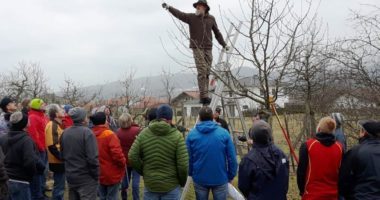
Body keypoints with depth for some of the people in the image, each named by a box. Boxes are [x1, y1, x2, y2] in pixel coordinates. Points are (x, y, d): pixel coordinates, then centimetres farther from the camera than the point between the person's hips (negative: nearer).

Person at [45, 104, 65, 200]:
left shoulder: (57, 124, 12)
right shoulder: (52, 125, -18)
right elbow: (52, 146, -26)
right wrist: (62, 157, -21)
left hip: (59, 161, 10)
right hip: (58, 162, -10)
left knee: (59, 186, 19)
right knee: (59, 187, -1)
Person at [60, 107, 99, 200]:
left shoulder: (65, 133, 5)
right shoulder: (87, 132, -18)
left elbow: (62, 155, 15)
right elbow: (92, 158, -22)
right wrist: (96, 176, -10)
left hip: (70, 176, 7)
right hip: (86, 177, -7)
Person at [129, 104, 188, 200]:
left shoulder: (143, 133, -4)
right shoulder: (177, 136, -12)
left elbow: (132, 157, -6)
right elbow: (183, 165, -16)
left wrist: (143, 171, 10)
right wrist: (182, 182, 2)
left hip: (149, 185, 3)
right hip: (171, 186, -2)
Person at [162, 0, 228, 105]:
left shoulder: (211, 19, 9)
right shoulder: (191, 17, 1)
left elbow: (217, 32, 17)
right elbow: (179, 14, -12)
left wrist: (224, 44, 17)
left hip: (208, 48, 3)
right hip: (197, 48, -3)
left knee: (207, 73, 3)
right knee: (202, 71, -13)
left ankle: (204, 96, 10)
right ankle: (204, 96, -14)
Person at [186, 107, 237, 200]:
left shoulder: (192, 134, -5)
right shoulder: (224, 133, -7)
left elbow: (188, 158, -2)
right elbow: (232, 158, -6)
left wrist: (190, 173, 13)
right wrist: (231, 175, 5)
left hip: (199, 179, 1)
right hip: (220, 178, -1)